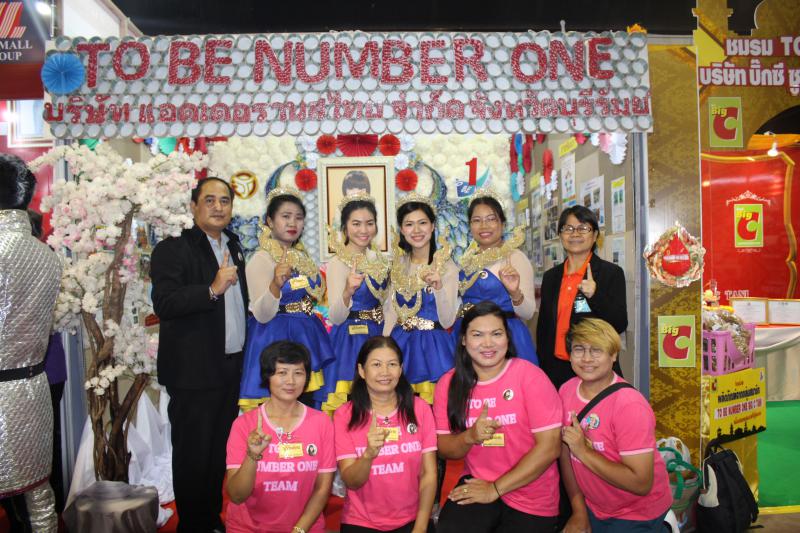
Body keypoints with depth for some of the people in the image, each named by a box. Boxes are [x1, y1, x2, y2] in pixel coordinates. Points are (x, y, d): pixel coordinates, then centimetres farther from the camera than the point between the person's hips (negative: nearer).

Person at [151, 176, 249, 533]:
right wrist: (212, 289, -29)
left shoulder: (233, 247, 14)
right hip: (194, 370, -7)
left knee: (221, 450, 15)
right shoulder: (172, 249, -8)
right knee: (193, 454, 3)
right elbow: (163, 304, -20)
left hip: (232, 367, 7)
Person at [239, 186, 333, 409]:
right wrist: (276, 284, -34)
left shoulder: (303, 257, 10)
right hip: (275, 339, -7)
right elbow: (262, 316, -20)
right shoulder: (261, 259, -10)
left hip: (305, 338, 7)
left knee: (307, 403, 10)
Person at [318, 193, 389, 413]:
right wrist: (348, 292, -37)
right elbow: (335, 318, -21)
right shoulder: (338, 263, -12)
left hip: (378, 336, 6)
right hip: (350, 340, -6)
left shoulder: (379, 258, 5)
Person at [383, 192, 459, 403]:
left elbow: (447, 321, -13)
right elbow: (392, 310, 11)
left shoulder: (447, 266, -7)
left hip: (432, 345, -4)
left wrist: (438, 287, -27)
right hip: (400, 344, 4)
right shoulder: (399, 263, 6)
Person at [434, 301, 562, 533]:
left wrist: (495, 488, -14)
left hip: (531, 499, -2)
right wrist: (470, 437, -21)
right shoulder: (449, 383, -2)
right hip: (477, 483, 2)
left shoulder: (530, 376, -12)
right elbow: (444, 448, 1)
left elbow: (549, 447, -15)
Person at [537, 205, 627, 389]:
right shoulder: (550, 277, 8)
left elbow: (620, 324, -10)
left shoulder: (612, 273, -4)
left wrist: (596, 296, -25)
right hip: (556, 369, 4)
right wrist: (541, 370, 10)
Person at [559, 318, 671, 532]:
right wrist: (579, 511, 0)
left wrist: (584, 451, -27)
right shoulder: (566, 391, -7)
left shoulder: (629, 405, -24)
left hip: (637, 515, -5)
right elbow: (565, 452, 1)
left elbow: (641, 484, -26)